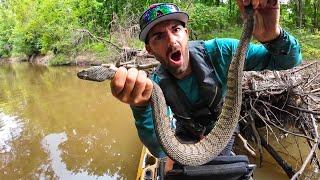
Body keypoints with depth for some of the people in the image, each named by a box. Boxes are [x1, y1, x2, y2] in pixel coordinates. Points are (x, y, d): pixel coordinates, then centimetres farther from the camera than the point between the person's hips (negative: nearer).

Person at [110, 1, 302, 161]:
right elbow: (161, 150, -39)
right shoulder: (156, 85, -28)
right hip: (187, 136, 1)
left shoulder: (218, 52, -30)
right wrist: (141, 107, -60)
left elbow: (289, 60, -29)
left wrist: (272, 35, -54)